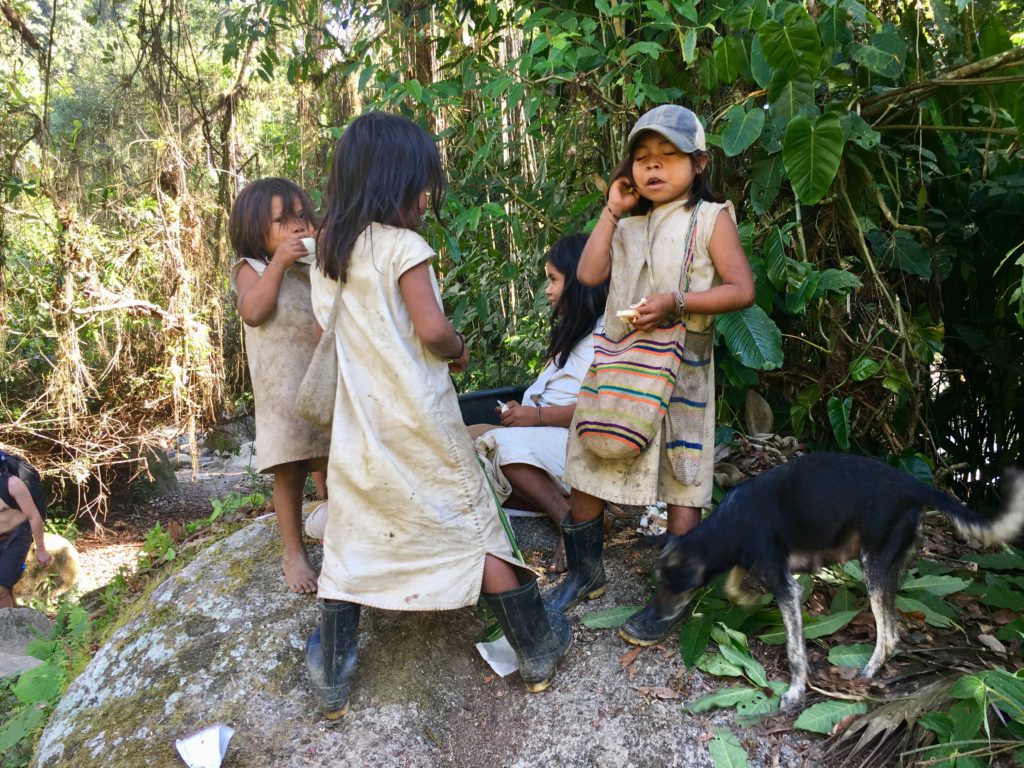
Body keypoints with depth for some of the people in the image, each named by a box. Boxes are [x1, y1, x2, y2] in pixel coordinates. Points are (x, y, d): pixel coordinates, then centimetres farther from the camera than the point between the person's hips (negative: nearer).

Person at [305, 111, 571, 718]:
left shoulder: (329, 250, 6)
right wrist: (461, 351, 2)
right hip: (418, 419, -5)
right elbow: (433, 330, -19)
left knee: (351, 540, 13)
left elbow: (329, 328, 12)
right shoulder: (404, 246, -14)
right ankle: (538, 651, 18)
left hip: (358, 421, 6)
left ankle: (333, 679, 20)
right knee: (476, 529, 6)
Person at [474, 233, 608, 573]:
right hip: (552, 439, 10)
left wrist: (538, 415, -18)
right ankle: (566, 508, -13)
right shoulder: (571, 329, 22)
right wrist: (524, 411, 1)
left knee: (501, 443, -30)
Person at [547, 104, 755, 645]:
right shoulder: (627, 224, 14)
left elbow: (741, 290, -10)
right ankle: (585, 575, 28)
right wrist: (612, 210, 1)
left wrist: (676, 303, -21)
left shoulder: (710, 217, -2)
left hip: (678, 370, -5)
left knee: (681, 488, 1)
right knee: (586, 473, 10)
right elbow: (589, 273, -1)